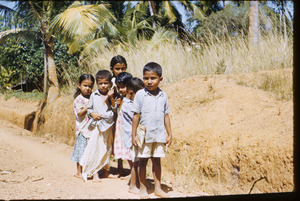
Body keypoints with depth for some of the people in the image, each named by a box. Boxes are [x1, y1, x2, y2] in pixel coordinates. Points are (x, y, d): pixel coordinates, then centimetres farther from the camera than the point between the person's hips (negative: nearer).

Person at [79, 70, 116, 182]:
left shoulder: (111, 95, 3)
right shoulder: (94, 95, 3)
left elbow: (115, 109, -4)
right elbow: (89, 108, 11)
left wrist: (111, 98, -14)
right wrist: (92, 114, -9)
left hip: (108, 125, 1)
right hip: (97, 125, -1)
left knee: (107, 148, 12)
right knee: (95, 148, -5)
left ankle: (106, 170, 26)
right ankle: (94, 173, 2)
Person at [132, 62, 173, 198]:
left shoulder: (163, 96, 4)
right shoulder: (140, 95, -6)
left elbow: (166, 116, 10)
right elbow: (136, 116, -4)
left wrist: (169, 134, 9)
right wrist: (134, 135, -5)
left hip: (159, 135, 3)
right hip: (144, 135, -3)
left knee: (157, 161, 11)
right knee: (143, 161, 6)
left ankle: (157, 188, 21)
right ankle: (143, 189, 17)